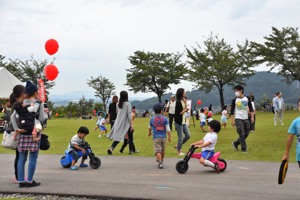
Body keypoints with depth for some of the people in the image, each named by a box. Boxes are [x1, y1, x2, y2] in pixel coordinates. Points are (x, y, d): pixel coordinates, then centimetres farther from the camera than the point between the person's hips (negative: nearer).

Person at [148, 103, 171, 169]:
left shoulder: (152, 119, 1)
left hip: (156, 137, -1)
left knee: (157, 151, -5)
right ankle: (161, 160, 35)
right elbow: (168, 129, -7)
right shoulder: (165, 119, -4)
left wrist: (149, 133, 38)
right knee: (162, 150, 19)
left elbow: (150, 127, 18)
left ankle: (160, 163, -19)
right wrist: (169, 137, 1)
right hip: (163, 137, 2)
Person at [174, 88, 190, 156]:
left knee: (188, 136, 12)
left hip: (183, 122, 8)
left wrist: (185, 103, -7)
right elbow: (179, 112, -18)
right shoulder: (178, 102, -16)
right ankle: (178, 152, 14)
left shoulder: (183, 101, 9)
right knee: (180, 137, 0)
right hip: (179, 122, -8)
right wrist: (185, 110, -3)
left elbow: (186, 109, 4)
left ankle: (178, 146, 27)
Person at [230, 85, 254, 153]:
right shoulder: (234, 100, -4)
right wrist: (232, 120, -5)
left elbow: (250, 108, 8)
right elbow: (232, 111, -1)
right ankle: (244, 149, 2)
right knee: (242, 134, -7)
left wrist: (252, 117, 0)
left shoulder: (247, 98, 2)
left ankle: (235, 143, 23)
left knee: (246, 133, 7)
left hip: (246, 119, 4)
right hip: (238, 119, -4)